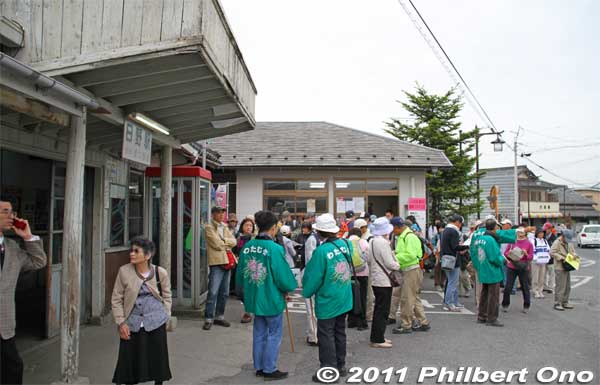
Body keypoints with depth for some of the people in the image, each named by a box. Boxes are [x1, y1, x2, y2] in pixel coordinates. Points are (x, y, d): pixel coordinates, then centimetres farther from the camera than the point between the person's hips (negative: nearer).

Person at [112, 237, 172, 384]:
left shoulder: (160, 273, -6)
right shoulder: (124, 271, -7)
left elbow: (166, 296, 6)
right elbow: (116, 299, -2)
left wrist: (165, 317, -1)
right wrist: (121, 322, -7)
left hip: (156, 323, 0)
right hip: (132, 324, 0)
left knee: (158, 358, 9)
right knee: (130, 360, 5)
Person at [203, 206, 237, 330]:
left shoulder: (225, 227, 18)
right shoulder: (209, 227, -3)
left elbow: (234, 242, 6)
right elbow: (217, 244, -14)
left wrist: (223, 241, -9)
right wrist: (227, 245, 2)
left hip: (227, 262, 7)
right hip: (216, 263, -7)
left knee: (224, 292, 11)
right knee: (213, 292, -8)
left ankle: (219, 317, 21)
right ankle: (208, 319, -2)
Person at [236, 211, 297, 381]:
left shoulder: (247, 247, -3)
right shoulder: (275, 248, -22)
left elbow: (240, 275, 7)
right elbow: (284, 276, -18)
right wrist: (288, 289, 2)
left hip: (254, 297, 6)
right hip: (272, 298, -6)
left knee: (259, 334, 19)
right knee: (274, 335, 10)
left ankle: (259, 367, 30)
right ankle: (269, 369, 18)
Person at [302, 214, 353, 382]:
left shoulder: (321, 250, -22)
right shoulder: (346, 244, -4)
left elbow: (313, 276, -14)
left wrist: (307, 292, 2)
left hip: (327, 301, -7)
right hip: (344, 299, 7)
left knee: (326, 335, 4)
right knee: (340, 332, 18)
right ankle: (341, 366, 29)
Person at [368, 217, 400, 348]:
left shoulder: (371, 241, 9)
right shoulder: (383, 242, -19)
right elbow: (390, 263, -18)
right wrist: (398, 265, -1)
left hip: (375, 279, 9)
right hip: (384, 281, -9)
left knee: (379, 309, 17)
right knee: (382, 311, -2)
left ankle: (376, 337, 25)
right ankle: (378, 340, 3)